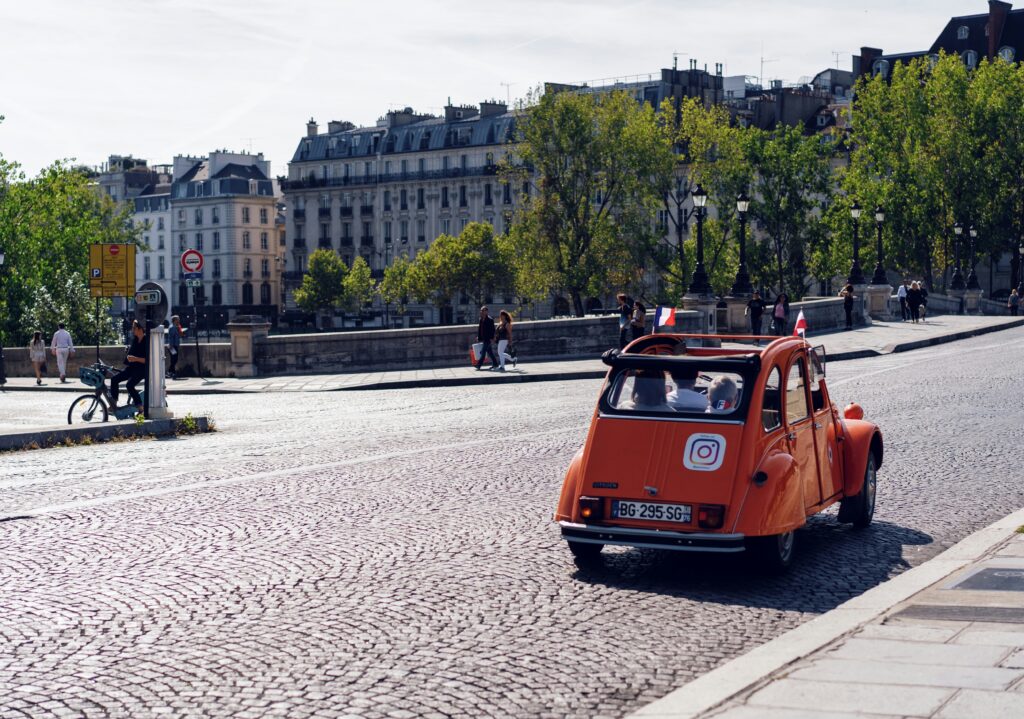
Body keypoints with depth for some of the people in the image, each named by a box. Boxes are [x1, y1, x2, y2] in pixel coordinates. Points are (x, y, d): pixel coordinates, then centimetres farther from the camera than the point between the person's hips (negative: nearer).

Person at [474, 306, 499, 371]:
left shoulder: (489, 320, -13)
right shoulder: (481, 319, 10)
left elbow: (492, 329, -14)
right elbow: (479, 328, 18)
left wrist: (491, 338, -18)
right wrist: (478, 336, 12)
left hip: (488, 339, -9)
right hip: (483, 338, 9)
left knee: (483, 352, -10)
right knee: (489, 352, 15)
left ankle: (479, 365, -11)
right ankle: (495, 364, 24)